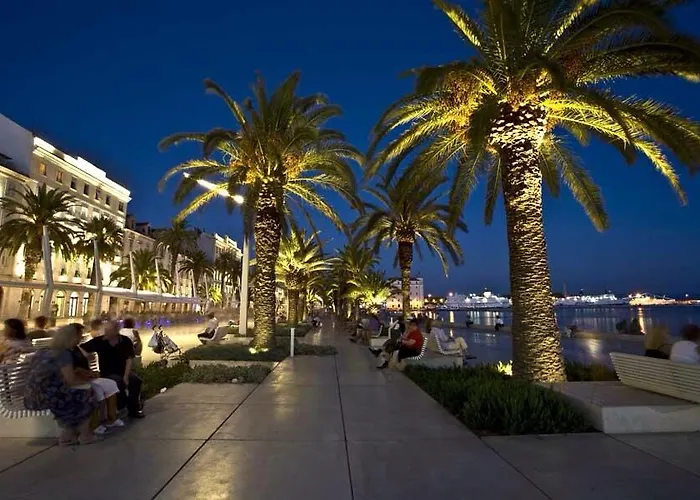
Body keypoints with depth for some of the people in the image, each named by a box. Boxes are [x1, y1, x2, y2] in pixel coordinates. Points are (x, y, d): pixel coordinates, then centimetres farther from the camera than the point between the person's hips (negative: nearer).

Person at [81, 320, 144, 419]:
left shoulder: (126, 341, -8)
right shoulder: (99, 341, -9)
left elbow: (129, 360, -8)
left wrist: (126, 376, -17)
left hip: (123, 371, 1)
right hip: (107, 373, -1)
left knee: (136, 380, -25)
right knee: (119, 382, -32)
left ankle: (133, 408, -7)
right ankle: (121, 407, -9)